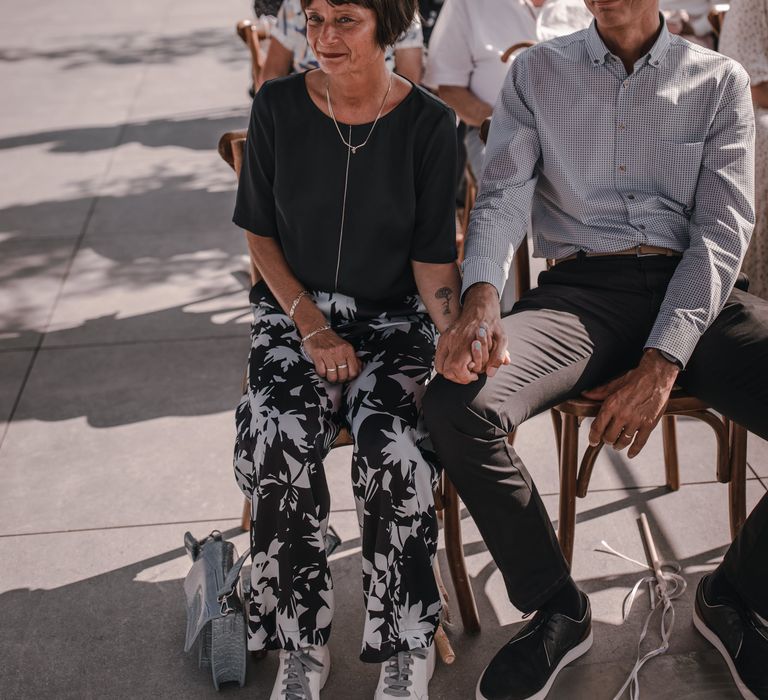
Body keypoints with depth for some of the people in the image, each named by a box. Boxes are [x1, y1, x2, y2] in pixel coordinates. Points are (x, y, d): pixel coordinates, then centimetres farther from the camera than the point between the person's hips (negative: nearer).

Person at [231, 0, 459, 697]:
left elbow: (433, 258, -3)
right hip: (294, 309, 1)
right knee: (279, 443, -29)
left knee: (395, 450, -30)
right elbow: (260, 234, 5)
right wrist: (313, 327, -8)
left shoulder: (429, 122, -5)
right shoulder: (278, 106, -2)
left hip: (393, 317, -1)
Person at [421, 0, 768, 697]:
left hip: (694, 294, 0)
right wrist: (481, 298, -23)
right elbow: (503, 194, 1)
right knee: (456, 404, -29)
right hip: (579, 292, 1)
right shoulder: (538, 73, 14)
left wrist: (662, 363, -14)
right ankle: (557, 609, -6)